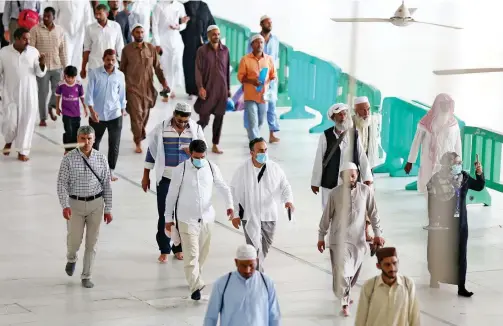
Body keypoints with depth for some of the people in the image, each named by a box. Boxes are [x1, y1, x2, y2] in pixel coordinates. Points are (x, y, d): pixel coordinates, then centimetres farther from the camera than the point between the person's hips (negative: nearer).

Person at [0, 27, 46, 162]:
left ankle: (22, 151, 14)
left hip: (29, 94, 1)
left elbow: (40, 73, 0)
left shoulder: (33, 52, -3)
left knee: (27, 122, 2)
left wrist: (42, 63, -20)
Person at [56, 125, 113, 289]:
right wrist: (65, 206, -19)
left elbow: (107, 185, 4)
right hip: (75, 204, -2)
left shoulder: (101, 159, -1)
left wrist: (108, 209, 5)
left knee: (92, 243, 5)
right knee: (74, 240, 2)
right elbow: (62, 184, -7)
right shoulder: (69, 159, -7)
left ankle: (86, 276, 16)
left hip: (96, 204, 2)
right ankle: (71, 259, 37)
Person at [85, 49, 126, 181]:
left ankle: (111, 170, 10)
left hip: (115, 115, 0)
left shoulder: (120, 75, 0)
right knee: (94, 142, 14)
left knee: (114, 144, -1)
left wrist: (123, 110, 14)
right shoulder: (95, 73, -5)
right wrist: (92, 111, -16)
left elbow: (122, 94, 10)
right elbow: (89, 93, -7)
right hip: (97, 115, 0)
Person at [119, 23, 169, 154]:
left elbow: (157, 67, 4)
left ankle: (141, 132, 41)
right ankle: (138, 143, 0)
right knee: (136, 114, -7)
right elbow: (122, 69, 4)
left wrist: (164, 83, -4)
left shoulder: (151, 48, 0)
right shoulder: (127, 50, -4)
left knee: (145, 113, 14)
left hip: (148, 87, 3)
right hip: (133, 87, -3)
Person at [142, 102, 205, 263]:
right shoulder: (161, 129, -6)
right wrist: (146, 176, 5)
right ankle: (164, 250, 11)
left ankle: (179, 248, 21)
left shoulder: (196, 129, -3)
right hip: (166, 179, -1)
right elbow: (151, 151, 3)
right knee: (164, 214, 1)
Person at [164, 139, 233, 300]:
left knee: (202, 252, 15)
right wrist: (168, 218, 0)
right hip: (187, 219, -4)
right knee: (191, 254, -11)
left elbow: (223, 187, 8)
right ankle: (196, 286, -13)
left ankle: (194, 278, 36)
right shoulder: (180, 170, -11)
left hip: (207, 217, 4)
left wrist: (229, 205, -9)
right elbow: (172, 194, -3)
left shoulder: (212, 168, -2)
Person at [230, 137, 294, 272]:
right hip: (250, 216, -3)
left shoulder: (275, 168, -6)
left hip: (269, 215, 3)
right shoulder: (242, 171, -9)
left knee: (265, 247, 17)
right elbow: (234, 192, 0)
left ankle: (256, 269, 41)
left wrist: (288, 200, -18)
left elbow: (285, 186, 2)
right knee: (255, 247, -11)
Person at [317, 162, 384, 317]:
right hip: (339, 239, -2)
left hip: (358, 239, 2)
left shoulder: (366, 191, -3)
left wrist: (377, 233, 1)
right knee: (342, 270, -12)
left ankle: (346, 294, 36)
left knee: (354, 271, 11)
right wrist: (321, 237, 5)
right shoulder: (335, 193, -5)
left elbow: (373, 214, 4)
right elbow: (326, 217, 2)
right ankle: (345, 303, -6)